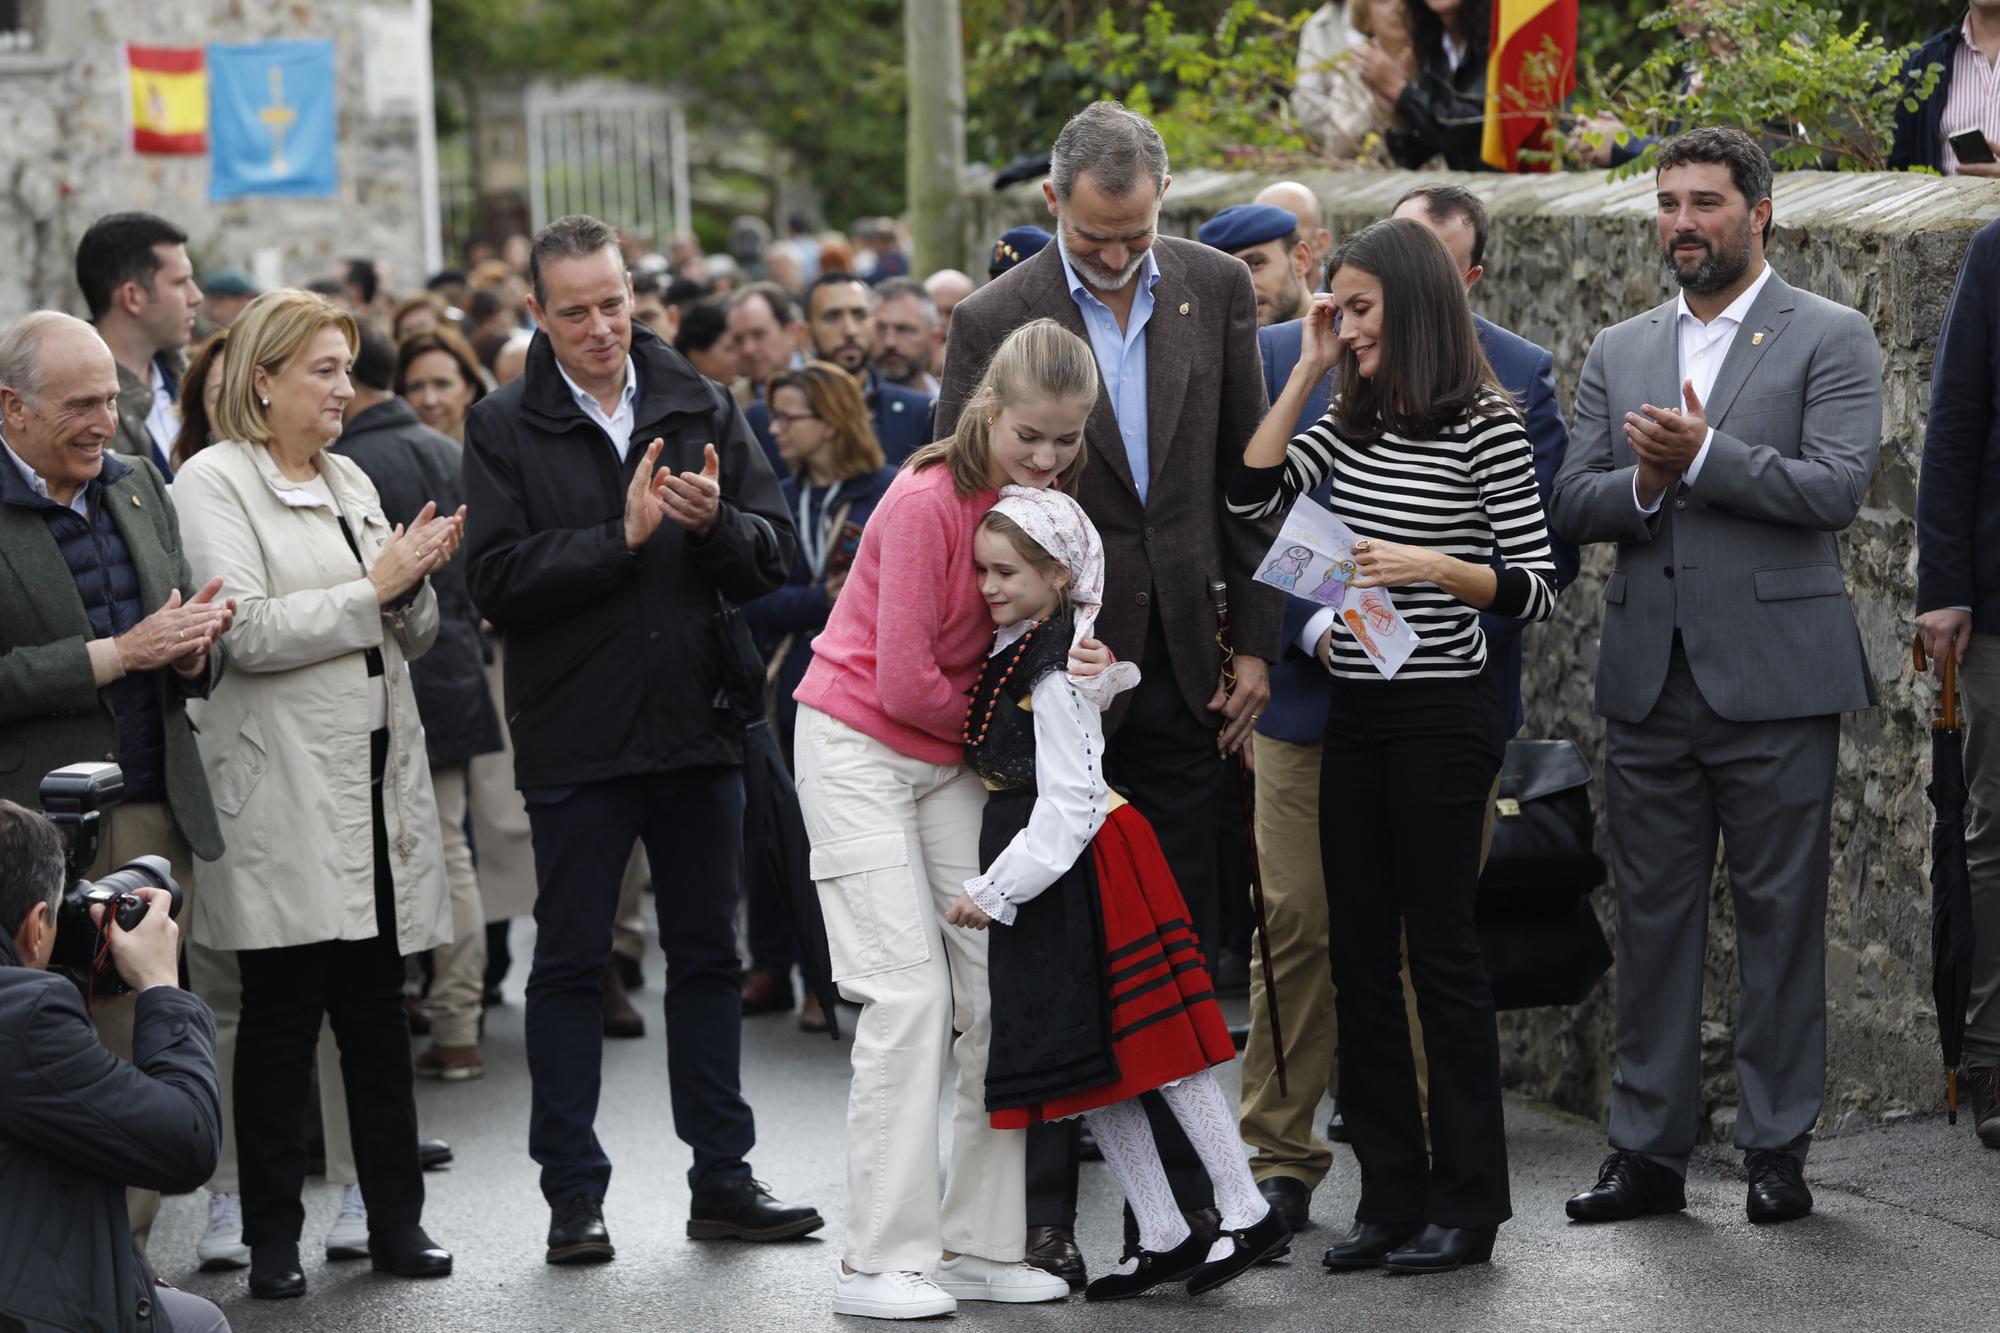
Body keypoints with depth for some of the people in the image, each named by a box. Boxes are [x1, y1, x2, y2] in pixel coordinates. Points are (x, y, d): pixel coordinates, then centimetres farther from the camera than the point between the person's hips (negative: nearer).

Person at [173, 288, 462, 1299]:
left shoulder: (353, 483, 17)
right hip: (283, 789, -6)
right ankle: (272, 1236, 6)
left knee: (377, 1007, 8)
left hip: (377, 774, 6)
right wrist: (373, 587, -14)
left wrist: (417, 582, -2)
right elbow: (247, 630, -16)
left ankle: (396, 1218, 14)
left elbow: (411, 638, 19)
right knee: (282, 1013, -2)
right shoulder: (215, 483, -4)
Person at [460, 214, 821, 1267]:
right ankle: (573, 1191, 12)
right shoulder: (505, 429, -3)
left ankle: (721, 1178, 19)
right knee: (570, 966, 4)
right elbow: (496, 581, -14)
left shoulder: (702, 409, 5)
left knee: (708, 954, 10)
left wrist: (716, 523, -18)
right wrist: (622, 536, -19)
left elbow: (775, 557, 3)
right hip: (575, 737, -3)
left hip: (696, 726, 3)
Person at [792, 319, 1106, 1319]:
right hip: (859, 746, -7)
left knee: (998, 989, 1)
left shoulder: (1047, 501, -1)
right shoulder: (927, 501, -21)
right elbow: (905, 684, -19)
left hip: (953, 760, 7)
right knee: (909, 992, -12)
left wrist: (1079, 665, -19)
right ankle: (876, 1261, -9)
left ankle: (978, 1245, 7)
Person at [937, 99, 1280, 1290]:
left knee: (1186, 940, 9)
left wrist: (1257, 642, 4)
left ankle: (1181, 1181, 19)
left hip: (1181, 665, 3)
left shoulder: (1216, 290, 3)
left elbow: (1249, 475, 8)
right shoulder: (996, 320, -7)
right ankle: (1047, 1208, 7)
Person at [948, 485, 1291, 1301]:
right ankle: (1163, 1240, 13)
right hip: (1045, 879, 9)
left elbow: (1067, 805, -21)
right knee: (1089, 1061, 9)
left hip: (1084, 868, -9)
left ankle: (1247, 1215, 1)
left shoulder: (1055, 676, -18)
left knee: (1146, 1042, -6)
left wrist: (997, 890, -18)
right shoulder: (1013, 651, 8)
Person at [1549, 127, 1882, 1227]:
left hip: (1774, 678, -4)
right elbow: (1570, 502, 8)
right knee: (1652, 917, 8)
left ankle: (1778, 1147, 8)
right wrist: (1641, 488, -12)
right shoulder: (1618, 353, 15)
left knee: (1780, 917, 0)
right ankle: (1649, 1148, 14)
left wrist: (1700, 457, -18)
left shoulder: (1831, 341, 0)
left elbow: (1835, 487, -13)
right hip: (1648, 679, 4)